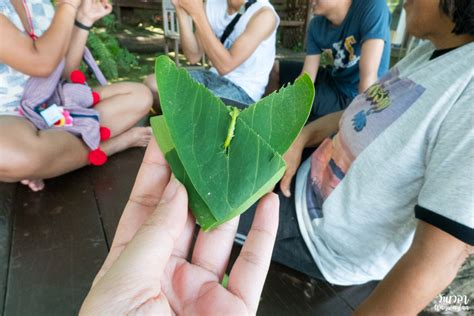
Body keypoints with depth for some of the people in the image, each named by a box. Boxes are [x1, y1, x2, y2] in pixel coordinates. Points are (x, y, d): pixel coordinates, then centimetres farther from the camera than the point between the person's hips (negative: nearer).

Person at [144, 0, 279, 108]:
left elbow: (225, 65, -26)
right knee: (152, 84, -6)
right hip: (214, 77, 7)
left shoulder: (264, 14, -19)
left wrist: (197, 13, -26)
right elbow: (193, 56, -4)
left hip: (243, 89, -6)